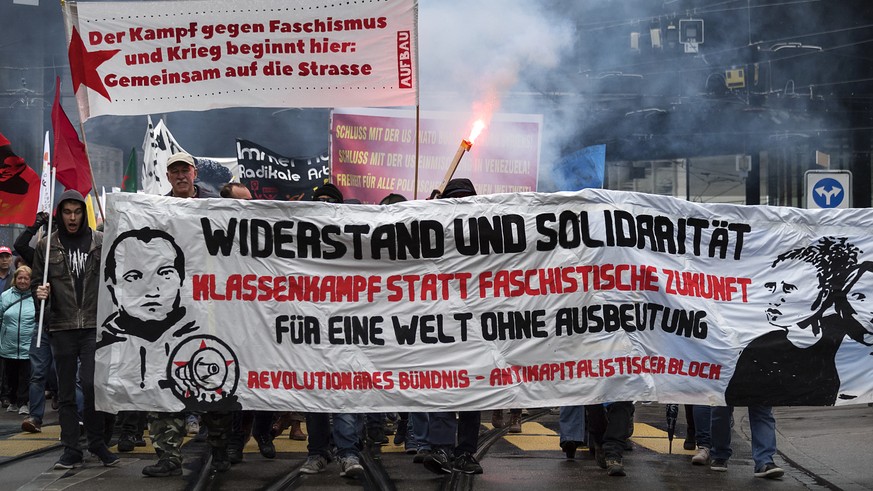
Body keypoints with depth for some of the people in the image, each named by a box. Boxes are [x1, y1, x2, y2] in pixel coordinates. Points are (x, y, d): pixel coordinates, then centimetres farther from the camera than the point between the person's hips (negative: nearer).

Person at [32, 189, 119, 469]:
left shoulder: (101, 242, 4)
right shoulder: (46, 246, 7)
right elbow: (36, 283, 13)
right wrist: (39, 292, -9)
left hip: (94, 326, -2)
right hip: (62, 328, 2)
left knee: (91, 384, -11)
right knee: (66, 391, 6)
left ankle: (97, 441, 8)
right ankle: (71, 450, 13)